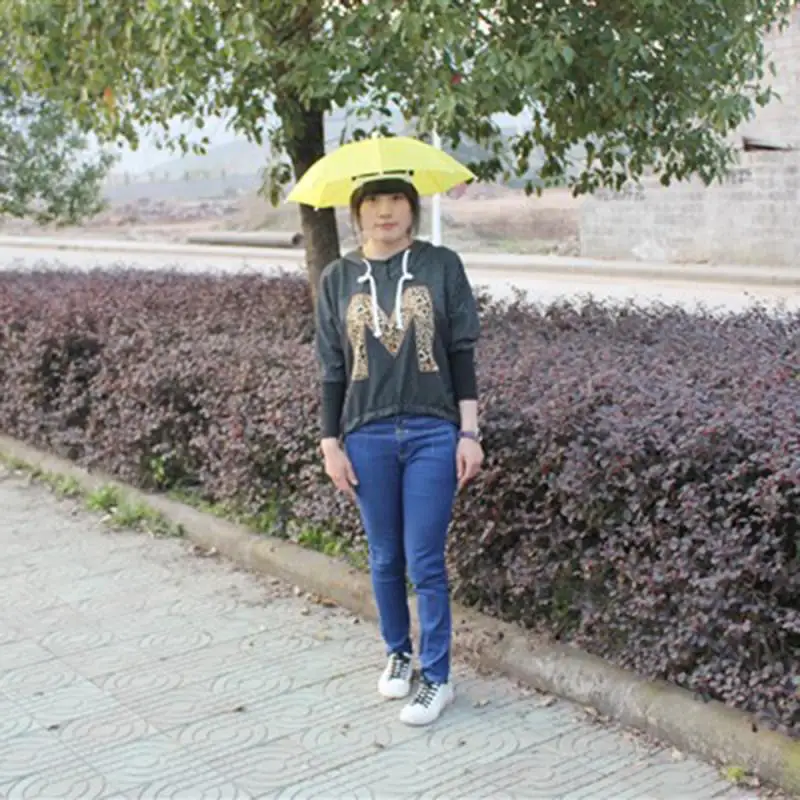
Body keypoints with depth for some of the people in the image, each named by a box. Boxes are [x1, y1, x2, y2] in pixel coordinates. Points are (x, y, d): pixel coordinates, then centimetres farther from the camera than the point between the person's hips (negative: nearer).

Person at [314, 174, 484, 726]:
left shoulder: (441, 266, -1)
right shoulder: (339, 278, 4)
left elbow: (462, 355, 0)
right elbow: (332, 369, 7)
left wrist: (469, 434, -4)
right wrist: (331, 443, 3)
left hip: (433, 433, -2)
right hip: (367, 436, 2)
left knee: (426, 562, -1)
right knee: (385, 560, 13)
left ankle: (437, 678, 13)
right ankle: (398, 654, 33)